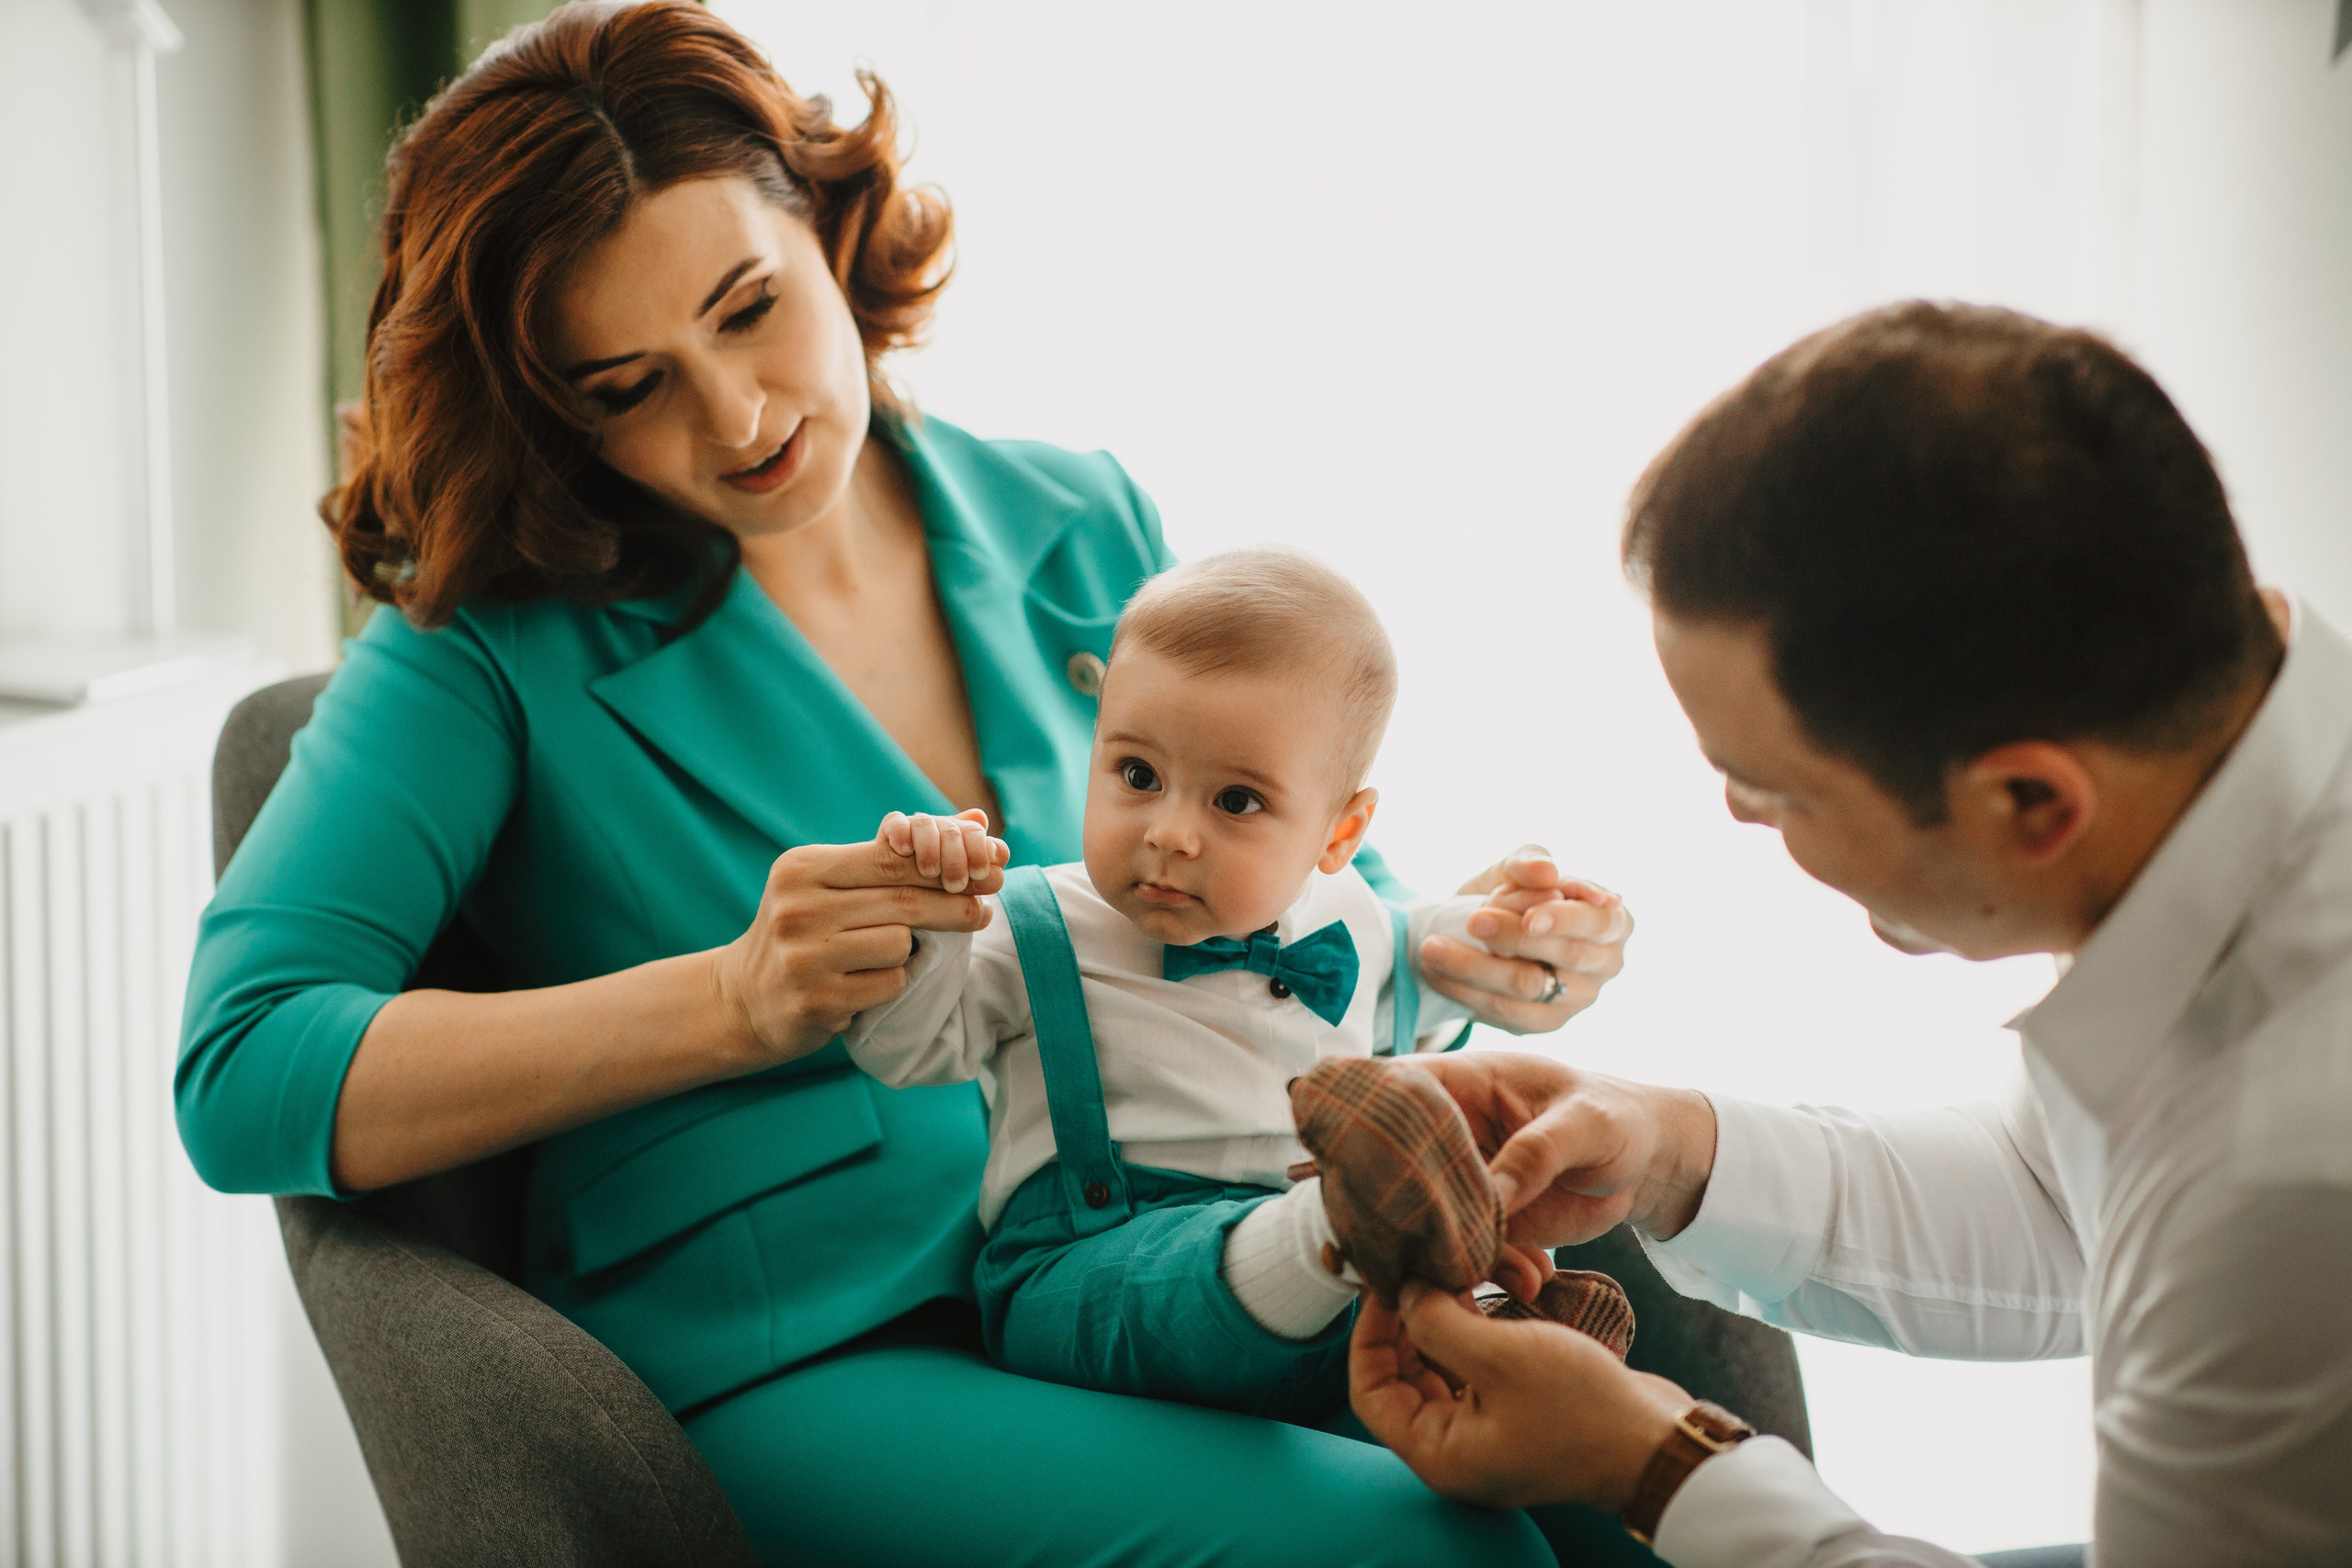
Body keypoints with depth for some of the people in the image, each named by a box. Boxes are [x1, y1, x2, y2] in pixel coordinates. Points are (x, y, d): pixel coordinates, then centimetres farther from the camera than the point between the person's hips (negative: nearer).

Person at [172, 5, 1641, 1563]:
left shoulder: (1082, 528, 12)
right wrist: (733, 1005, -19)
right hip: (802, 1365, -4)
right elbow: (240, 1083, -10)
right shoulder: (492, 647, 0)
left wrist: (1463, 955, -1)